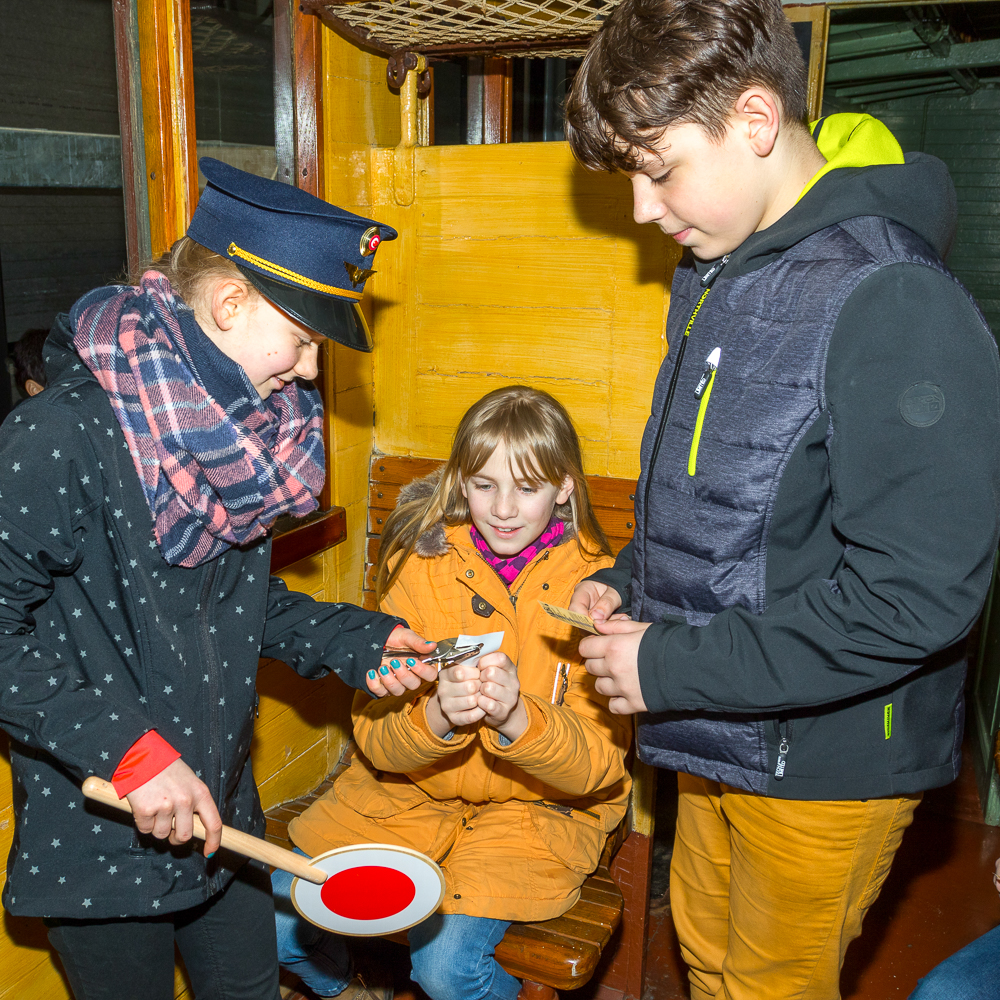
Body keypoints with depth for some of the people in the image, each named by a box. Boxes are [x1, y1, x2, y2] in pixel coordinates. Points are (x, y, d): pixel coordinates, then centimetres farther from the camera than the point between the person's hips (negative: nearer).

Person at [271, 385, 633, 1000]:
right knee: (280, 916, -9)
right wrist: (437, 717, -33)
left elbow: (600, 763, -15)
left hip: (540, 805, -2)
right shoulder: (419, 561, -7)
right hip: (410, 789, 3)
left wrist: (518, 718, -35)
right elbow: (374, 734, -10)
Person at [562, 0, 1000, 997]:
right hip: (719, 732, 8)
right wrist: (634, 581, 0)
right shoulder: (717, 278, 3)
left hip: (825, 758, -7)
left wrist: (676, 667, -22)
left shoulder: (894, 304, -25)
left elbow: (917, 596, -27)